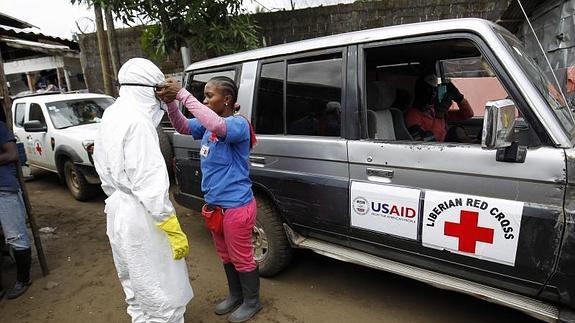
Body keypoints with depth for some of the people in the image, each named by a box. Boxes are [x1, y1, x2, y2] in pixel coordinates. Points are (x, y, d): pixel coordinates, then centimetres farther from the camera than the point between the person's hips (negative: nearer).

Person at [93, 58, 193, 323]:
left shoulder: (111, 116, 9)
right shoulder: (137, 121, -20)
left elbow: (107, 173, 16)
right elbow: (151, 184, -25)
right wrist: (174, 231, -21)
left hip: (118, 212, 10)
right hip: (140, 217, -10)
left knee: (137, 290, 26)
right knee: (163, 294, 3)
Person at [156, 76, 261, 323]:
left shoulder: (238, 123, -20)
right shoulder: (208, 125, 5)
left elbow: (217, 125, -40)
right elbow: (183, 127, 1)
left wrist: (183, 94, -37)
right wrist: (171, 102, -16)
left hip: (237, 206, -8)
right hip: (215, 204, 8)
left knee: (241, 257, 10)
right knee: (226, 255, 23)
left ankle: (252, 301, 33)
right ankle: (235, 295, 45)